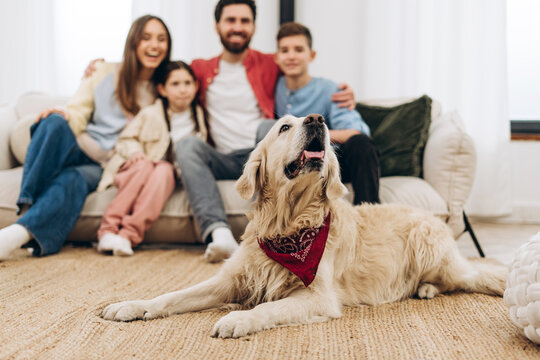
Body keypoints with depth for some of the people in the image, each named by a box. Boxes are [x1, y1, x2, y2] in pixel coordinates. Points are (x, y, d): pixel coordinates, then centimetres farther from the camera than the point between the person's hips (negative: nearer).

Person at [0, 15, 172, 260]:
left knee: (74, 179, -35)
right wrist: (65, 117, -20)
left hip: (109, 165, -2)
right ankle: (27, 207, -39)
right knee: (54, 123, -32)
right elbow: (78, 112, 6)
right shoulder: (104, 72, 13)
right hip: (79, 149, 2)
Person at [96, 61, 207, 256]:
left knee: (164, 170, -35)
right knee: (144, 165, -37)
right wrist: (134, 151, -12)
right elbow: (125, 139, 9)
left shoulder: (198, 116, 14)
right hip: (135, 169, -1)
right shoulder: (150, 114, 7)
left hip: (168, 172, 1)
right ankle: (108, 229, -42)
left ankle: (129, 234, -47)